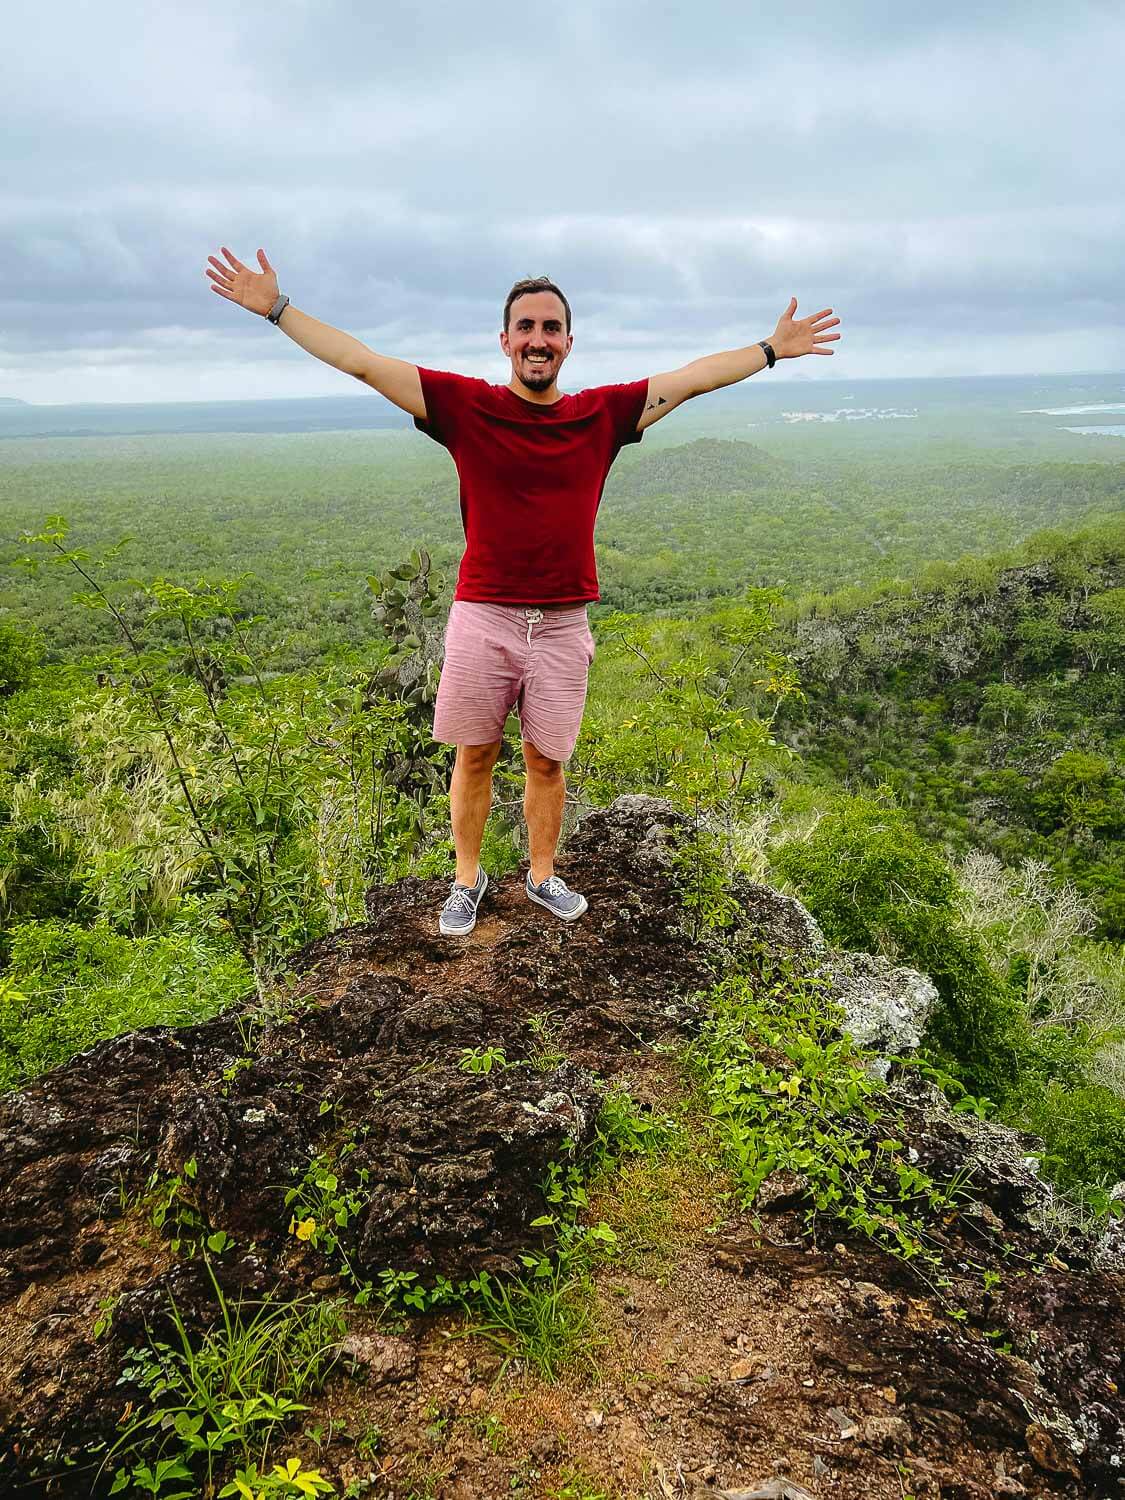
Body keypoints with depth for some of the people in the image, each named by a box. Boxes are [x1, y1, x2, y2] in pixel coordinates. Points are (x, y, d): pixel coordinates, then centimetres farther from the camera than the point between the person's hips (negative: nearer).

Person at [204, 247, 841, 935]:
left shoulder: (604, 414, 4)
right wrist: (278, 309, -4)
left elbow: (693, 377, 12)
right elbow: (363, 362, -2)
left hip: (563, 624, 1)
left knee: (547, 761, 11)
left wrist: (772, 349, 16)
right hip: (482, 617, -1)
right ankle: (468, 879, 28)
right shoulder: (466, 405, -2)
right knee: (475, 755, 9)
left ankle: (543, 875, 31)